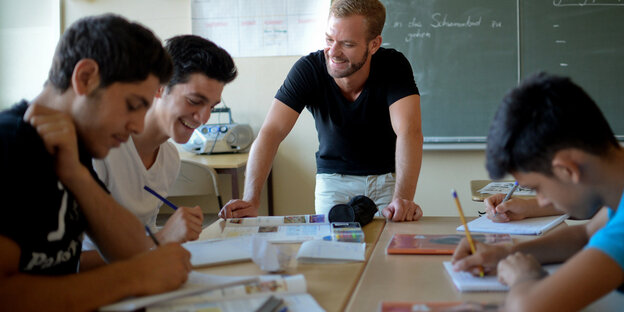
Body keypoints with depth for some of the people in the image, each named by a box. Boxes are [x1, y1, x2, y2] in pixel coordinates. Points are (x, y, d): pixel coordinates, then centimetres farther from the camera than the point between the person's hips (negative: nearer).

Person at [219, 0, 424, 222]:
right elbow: (271, 132, -27)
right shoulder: (308, 69, -20)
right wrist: (251, 200, -40)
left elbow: (409, 132, -33)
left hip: (388, 178, 0)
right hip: (334, 179, 1)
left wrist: (403, 198, -50)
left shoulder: (394, 66, -21)